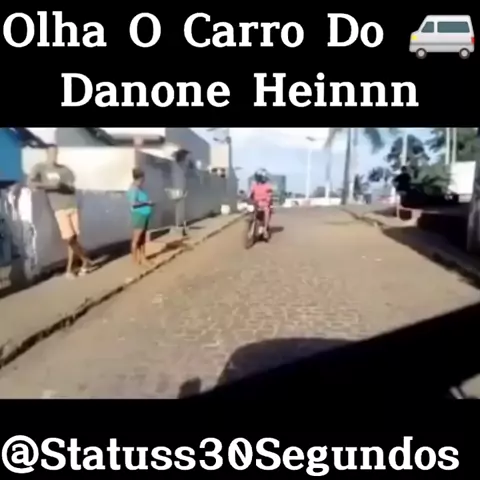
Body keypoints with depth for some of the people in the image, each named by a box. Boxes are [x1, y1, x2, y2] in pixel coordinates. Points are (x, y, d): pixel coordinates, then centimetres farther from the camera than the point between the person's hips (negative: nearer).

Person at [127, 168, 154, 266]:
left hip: (144, 214, 10)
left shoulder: (140, 188, 15)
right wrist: (146, 202, -15)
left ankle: (143, 258, 21)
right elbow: (133, 203, -22)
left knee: (143, 238, 14)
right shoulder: (134, 188, -14)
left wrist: (148, 203, 7)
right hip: (139, 215, -10)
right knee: (136, 238, -2)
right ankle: (135, 259, 6)